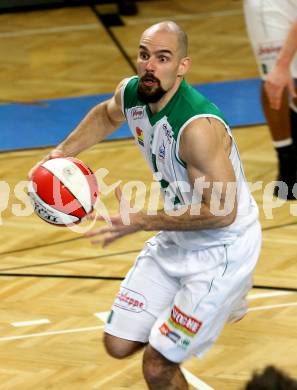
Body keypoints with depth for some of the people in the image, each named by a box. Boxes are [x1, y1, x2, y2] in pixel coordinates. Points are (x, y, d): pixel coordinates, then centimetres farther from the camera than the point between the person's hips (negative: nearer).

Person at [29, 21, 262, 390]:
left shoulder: (198, 127, -33)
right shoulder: (130, 93, -8)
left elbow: (223, 211, -31)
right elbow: (106, 114, 18)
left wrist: (143, 221, -29)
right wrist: (62, 152, 3)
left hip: (223, 247, -8)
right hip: (175, 239, 8)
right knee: (119, 344, 12)